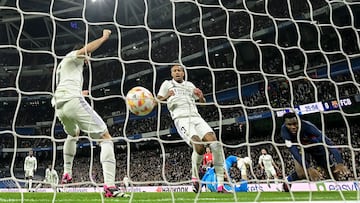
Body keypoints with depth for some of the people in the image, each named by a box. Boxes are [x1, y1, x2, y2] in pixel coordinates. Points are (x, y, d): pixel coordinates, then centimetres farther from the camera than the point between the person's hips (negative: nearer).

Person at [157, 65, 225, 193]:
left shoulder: (190, 85, 27)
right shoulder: (167, 84, 18)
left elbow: (203, 102, 28)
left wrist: (201, 96, 3)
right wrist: (166, 97, -9)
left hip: (196, 117, 4)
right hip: (181, 119, -4)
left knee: (214, 142, -21)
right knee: (199, 146, -29)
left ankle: (220, 184, -15)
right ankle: (195, 177, -2)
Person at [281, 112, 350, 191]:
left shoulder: (307, 126, -37)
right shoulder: (284, 130, -33)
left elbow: (327, 141, -43)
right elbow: (293, 151, -37)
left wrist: (340, 163, -54)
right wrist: (308, 168, -49)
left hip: (317, 146, 0)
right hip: (301, 148, 0)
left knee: (334, 174, 3)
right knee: (301, 174, -24)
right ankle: (287, 181, 5)